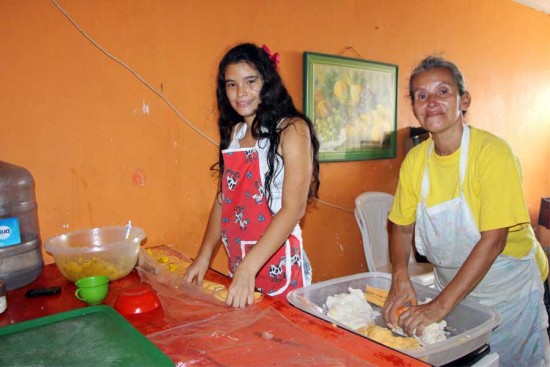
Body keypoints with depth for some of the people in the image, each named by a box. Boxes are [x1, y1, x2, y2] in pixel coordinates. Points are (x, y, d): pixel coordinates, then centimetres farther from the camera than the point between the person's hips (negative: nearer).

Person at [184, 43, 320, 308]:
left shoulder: (291, 129, -11)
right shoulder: (233, 132, 7)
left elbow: (294, 208, -18)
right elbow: (223, 198, 10)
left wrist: (248, 267, -23)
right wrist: (204, 256, 3)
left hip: (280, 266, -5)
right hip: (239, 267, 5)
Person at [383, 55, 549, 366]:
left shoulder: (492, 151, -23)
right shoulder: (415, 159, -7)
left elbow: (493, 239, -26)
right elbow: (402, 226, 0)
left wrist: (440, 305, -28)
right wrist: (400, 277, -17)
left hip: (510, 290, -4)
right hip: (452, 288, 4)